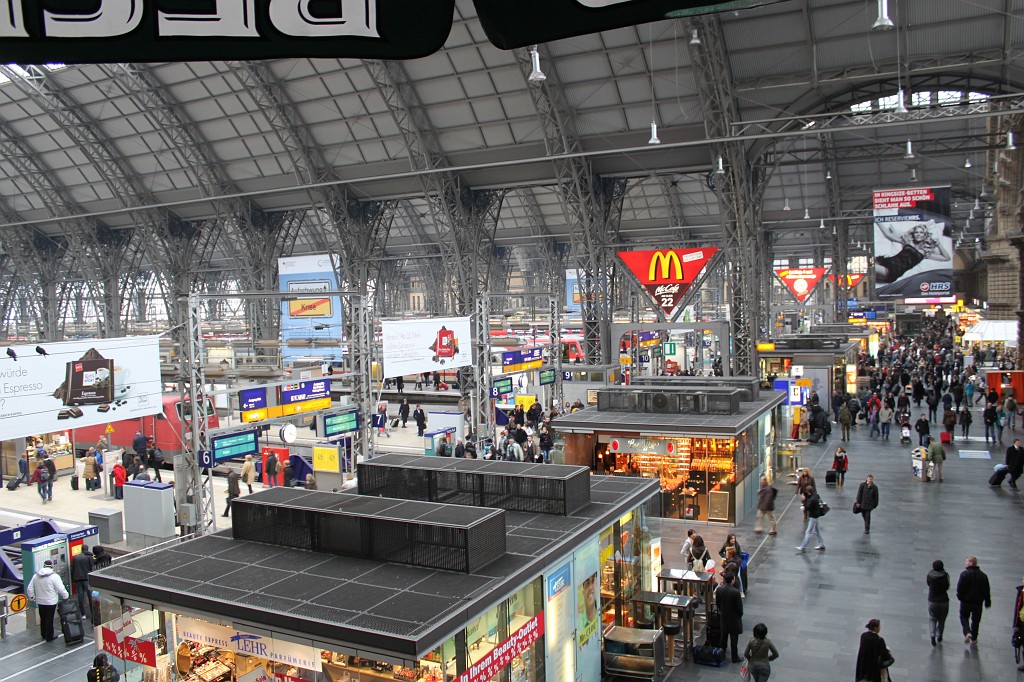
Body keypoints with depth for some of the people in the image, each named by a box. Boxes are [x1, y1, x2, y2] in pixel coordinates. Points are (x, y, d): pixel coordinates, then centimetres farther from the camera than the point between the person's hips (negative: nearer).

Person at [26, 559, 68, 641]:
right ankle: (49, 636, 9)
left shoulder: (36, 576, 2)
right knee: (49, 619, 3)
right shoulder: (54, 576, -15)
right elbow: (61, 589, -16)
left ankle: (44, 634, 31)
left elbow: (30, 588, 8)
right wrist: (65, 596, -2)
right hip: (51, 602, -5)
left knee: (43, 618, 18)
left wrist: (32, 597, 22)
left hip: (40, 601, 5)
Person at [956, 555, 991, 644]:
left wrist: (960, 596, 2)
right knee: (976, 620, 16)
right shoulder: (983, 575, 1)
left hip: (966, 601, -4)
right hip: (978, 602, 4)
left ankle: (967, 632, -11)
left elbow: (960, 587, -14)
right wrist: (987, 602, 13)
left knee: (964, 617, 12)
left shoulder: (964, 574, -13)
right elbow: (987, 590, 5)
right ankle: (973, 638, 23)